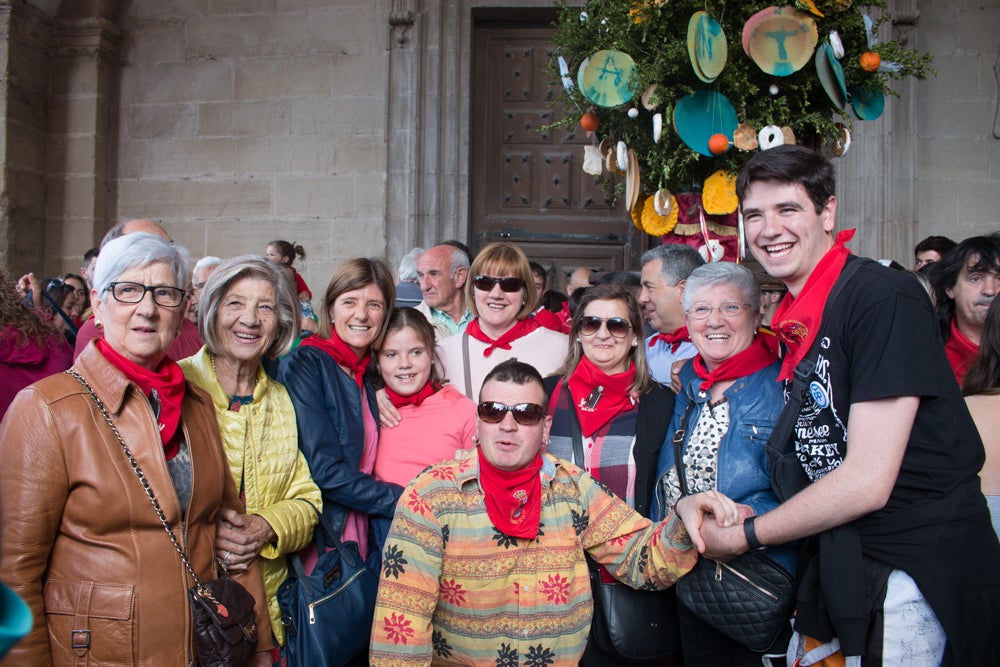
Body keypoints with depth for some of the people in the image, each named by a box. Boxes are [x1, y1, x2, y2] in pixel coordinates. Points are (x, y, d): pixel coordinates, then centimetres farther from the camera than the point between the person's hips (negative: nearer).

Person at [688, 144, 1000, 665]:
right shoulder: (796, 319, 8)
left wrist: (743, 536, -11)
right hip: (840, 565, 7)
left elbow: (867, 481, -22)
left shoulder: (884, 297, -18)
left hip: (916, 577, -7)